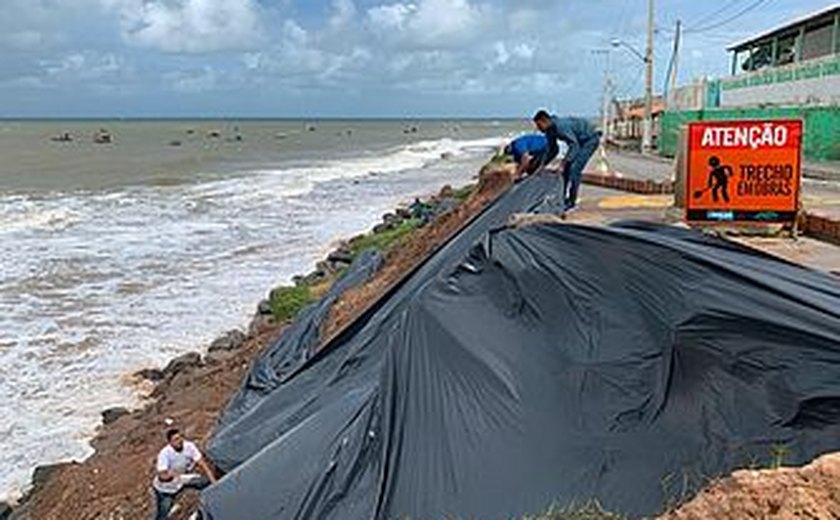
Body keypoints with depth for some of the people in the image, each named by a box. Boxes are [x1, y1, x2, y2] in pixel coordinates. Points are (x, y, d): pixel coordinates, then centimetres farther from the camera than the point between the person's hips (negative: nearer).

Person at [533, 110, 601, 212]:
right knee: (567, 168, 5)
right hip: (580, 141, 9)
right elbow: (553, 150, 8)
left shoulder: (561, 126, -33)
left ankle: (572, 202, -11)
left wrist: (565, 160, -45)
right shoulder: (550, 132, -4)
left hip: (590, 139, -9)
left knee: (574, 169, -16)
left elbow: (575, 145, -37)